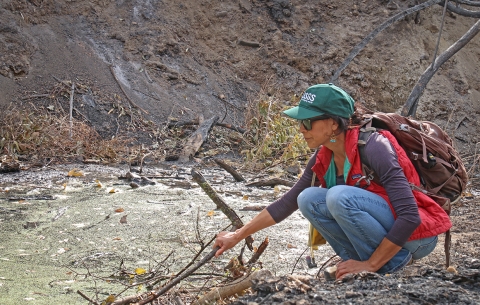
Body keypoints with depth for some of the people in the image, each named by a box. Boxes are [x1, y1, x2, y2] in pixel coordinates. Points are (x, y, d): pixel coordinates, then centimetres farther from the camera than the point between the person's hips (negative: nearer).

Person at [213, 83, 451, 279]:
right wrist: (237, 236, 8)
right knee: (308, 199, -8)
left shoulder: (372, 147, -25)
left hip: (416, 234, -7)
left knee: (340, 196, -28)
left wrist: (371, 265, -24)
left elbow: (410, 217, -28)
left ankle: (392, 265, -12)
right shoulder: (324, 158, -3)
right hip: (382, 235, 7)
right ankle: (365, 260, -3)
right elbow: (288, 203, 9)